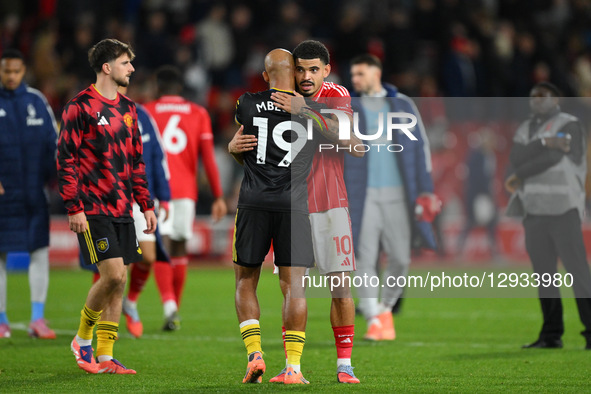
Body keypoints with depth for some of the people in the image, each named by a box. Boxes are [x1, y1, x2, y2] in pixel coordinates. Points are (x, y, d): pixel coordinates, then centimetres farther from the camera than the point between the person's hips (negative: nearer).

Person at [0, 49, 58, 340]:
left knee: (40, 250, -6)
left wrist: (53, 174, 4)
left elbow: (52, 141, 13)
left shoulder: (37, 101, 8)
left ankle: (38, 318, -4)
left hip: (33, 192, 2)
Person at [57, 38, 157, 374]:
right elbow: (66, 160, -9)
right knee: (113, 274, -15)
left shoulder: (127, 108, 15)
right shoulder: (81, 106, -7)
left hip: (121, 209, 7)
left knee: (119, 281, 3)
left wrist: (146, 205, 16)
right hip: (93, 209, -7)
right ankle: (83, 339, 6)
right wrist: (74, 208, -14)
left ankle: (105, 357, 8)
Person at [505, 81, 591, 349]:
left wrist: (519, 177, -6)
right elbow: (516, 159, -4)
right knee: (544, 275, 6)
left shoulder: (569, 126, -4)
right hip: (534, 212, 7)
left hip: (563, 209, -6)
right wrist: (545, 143, -18)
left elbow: (552, 157, -16)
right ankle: (552, 335, 10)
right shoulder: (525, 130, 15)